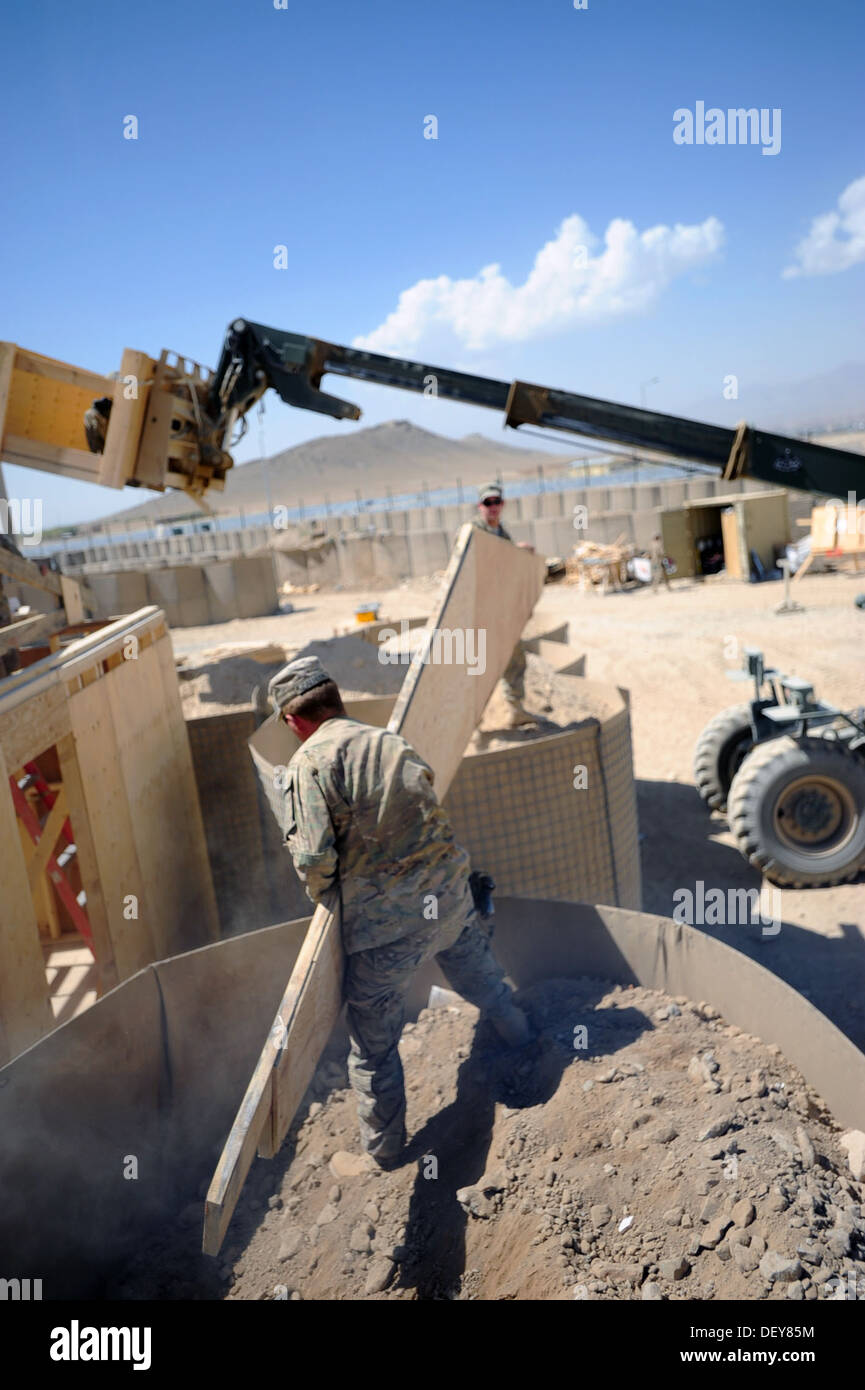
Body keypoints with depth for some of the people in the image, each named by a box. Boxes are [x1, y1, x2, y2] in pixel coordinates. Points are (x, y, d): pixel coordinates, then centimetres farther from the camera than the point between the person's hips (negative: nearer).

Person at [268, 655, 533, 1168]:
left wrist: (322, 895, 1)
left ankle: (384, 1149, 32)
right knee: (482, 977, 33)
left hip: (384, 924, -5)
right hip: (451, 898, 6)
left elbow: (315, 858, -19)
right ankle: (522, 1044, 57)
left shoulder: (310, 763, -13)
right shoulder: (395, 745, 4)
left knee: (374, 1043, 15)